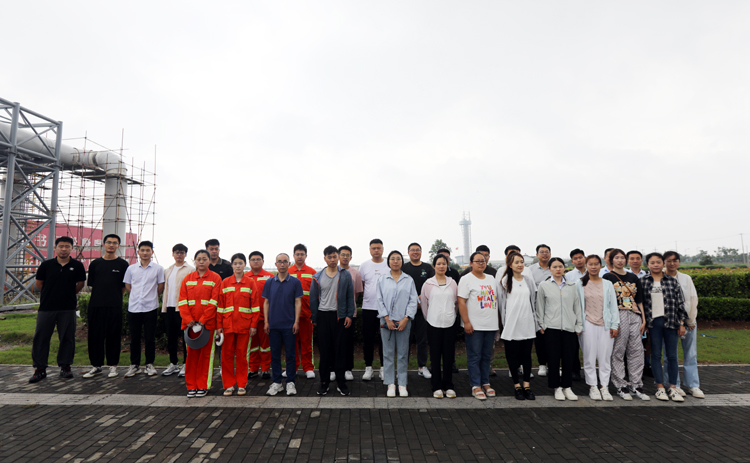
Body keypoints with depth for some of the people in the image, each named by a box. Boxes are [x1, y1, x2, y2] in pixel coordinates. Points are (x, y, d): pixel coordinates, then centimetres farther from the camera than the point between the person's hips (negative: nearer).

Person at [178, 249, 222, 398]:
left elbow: (214, 302, -6)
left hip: (208, 323, -3)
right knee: (191, 354, 6)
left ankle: (203, 386, 12)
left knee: (206, 354, 2)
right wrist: (189, 320, -8)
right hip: (190, 323, 3)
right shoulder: (188, 278, 11)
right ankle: (191, 386, 16)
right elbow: (182, 301, 5)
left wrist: (202, 320, -12)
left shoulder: (215, 278, 1)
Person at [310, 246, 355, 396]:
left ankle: (341, 382, 14)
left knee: (340, 349, 3)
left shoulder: (346, 275, 3)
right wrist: (314, 318, 5)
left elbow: (350, 296, 4)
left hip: (340, 316, -1)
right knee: (324, 350, 5)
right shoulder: (318, 277, 5)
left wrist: (349, 315, -3)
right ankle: (324, 382, 16)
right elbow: (313, 299, 8)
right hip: (323, 316, 1)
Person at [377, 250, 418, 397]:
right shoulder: (382, 280, 6)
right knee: (388, 353, 4)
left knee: (403, 353, 4)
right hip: (387, 321, 0)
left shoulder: (409, 280, 6)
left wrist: (405, 319, -8)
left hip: (403, 321, 0)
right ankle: (391, 384, 14)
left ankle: (402, 384, 14)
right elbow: (380, 300, 3)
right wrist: (387, 319, -7)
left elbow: (413, 301, 1)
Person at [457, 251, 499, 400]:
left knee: (486, 356, 12)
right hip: (474, 326, -5)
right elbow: (461, 301, -10)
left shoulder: (491, 279, 15)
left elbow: (496, 299, 20)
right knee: (474, 356, 0)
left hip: (491, 325, 6)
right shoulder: (466, 279, -5)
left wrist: (499, 319, 15)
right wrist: (466, 322, -16)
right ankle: (476, 386, 8)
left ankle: (485, 383, 23)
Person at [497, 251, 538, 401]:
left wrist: (535, 321, 9)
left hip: (527, 324, 3)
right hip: (511, 325, -3)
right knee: (513, 356, 3)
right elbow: (501, 303, 0)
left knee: (527, 355, 7)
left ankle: (527, 385, 17)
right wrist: (504, 322, -5)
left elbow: (533, 302, 13)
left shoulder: (529, 281, 11)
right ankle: (517, 385, 15)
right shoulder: (504, 281, 1)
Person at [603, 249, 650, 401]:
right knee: (618, 352, 0)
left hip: (635, 316, 5)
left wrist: (643, 319, 7)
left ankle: (636, 386, 14)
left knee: (636, 351, 5)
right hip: (618, 316, -4)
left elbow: (640, 301, 15)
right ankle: (621, 386, 9)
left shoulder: (633, 278, 15)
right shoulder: (607, 277, 1)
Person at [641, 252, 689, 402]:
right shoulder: (643, 281, 2)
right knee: (656, 355, 4)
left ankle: (673, 388, 14)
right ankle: (660, 388, 12)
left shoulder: (672, 281, 6)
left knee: (672, 356, 5)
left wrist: (682, 323, 2)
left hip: (670, 322, 1)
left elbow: (680, 303, 7)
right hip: (653, 322, -1)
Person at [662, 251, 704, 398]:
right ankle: (674, 386, 10)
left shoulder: (686, 278, 9)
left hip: (687, 321, 3)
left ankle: (693, 386, 15)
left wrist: (691, 320, 0)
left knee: (691, 354, 6)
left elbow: (693, 299, 7)